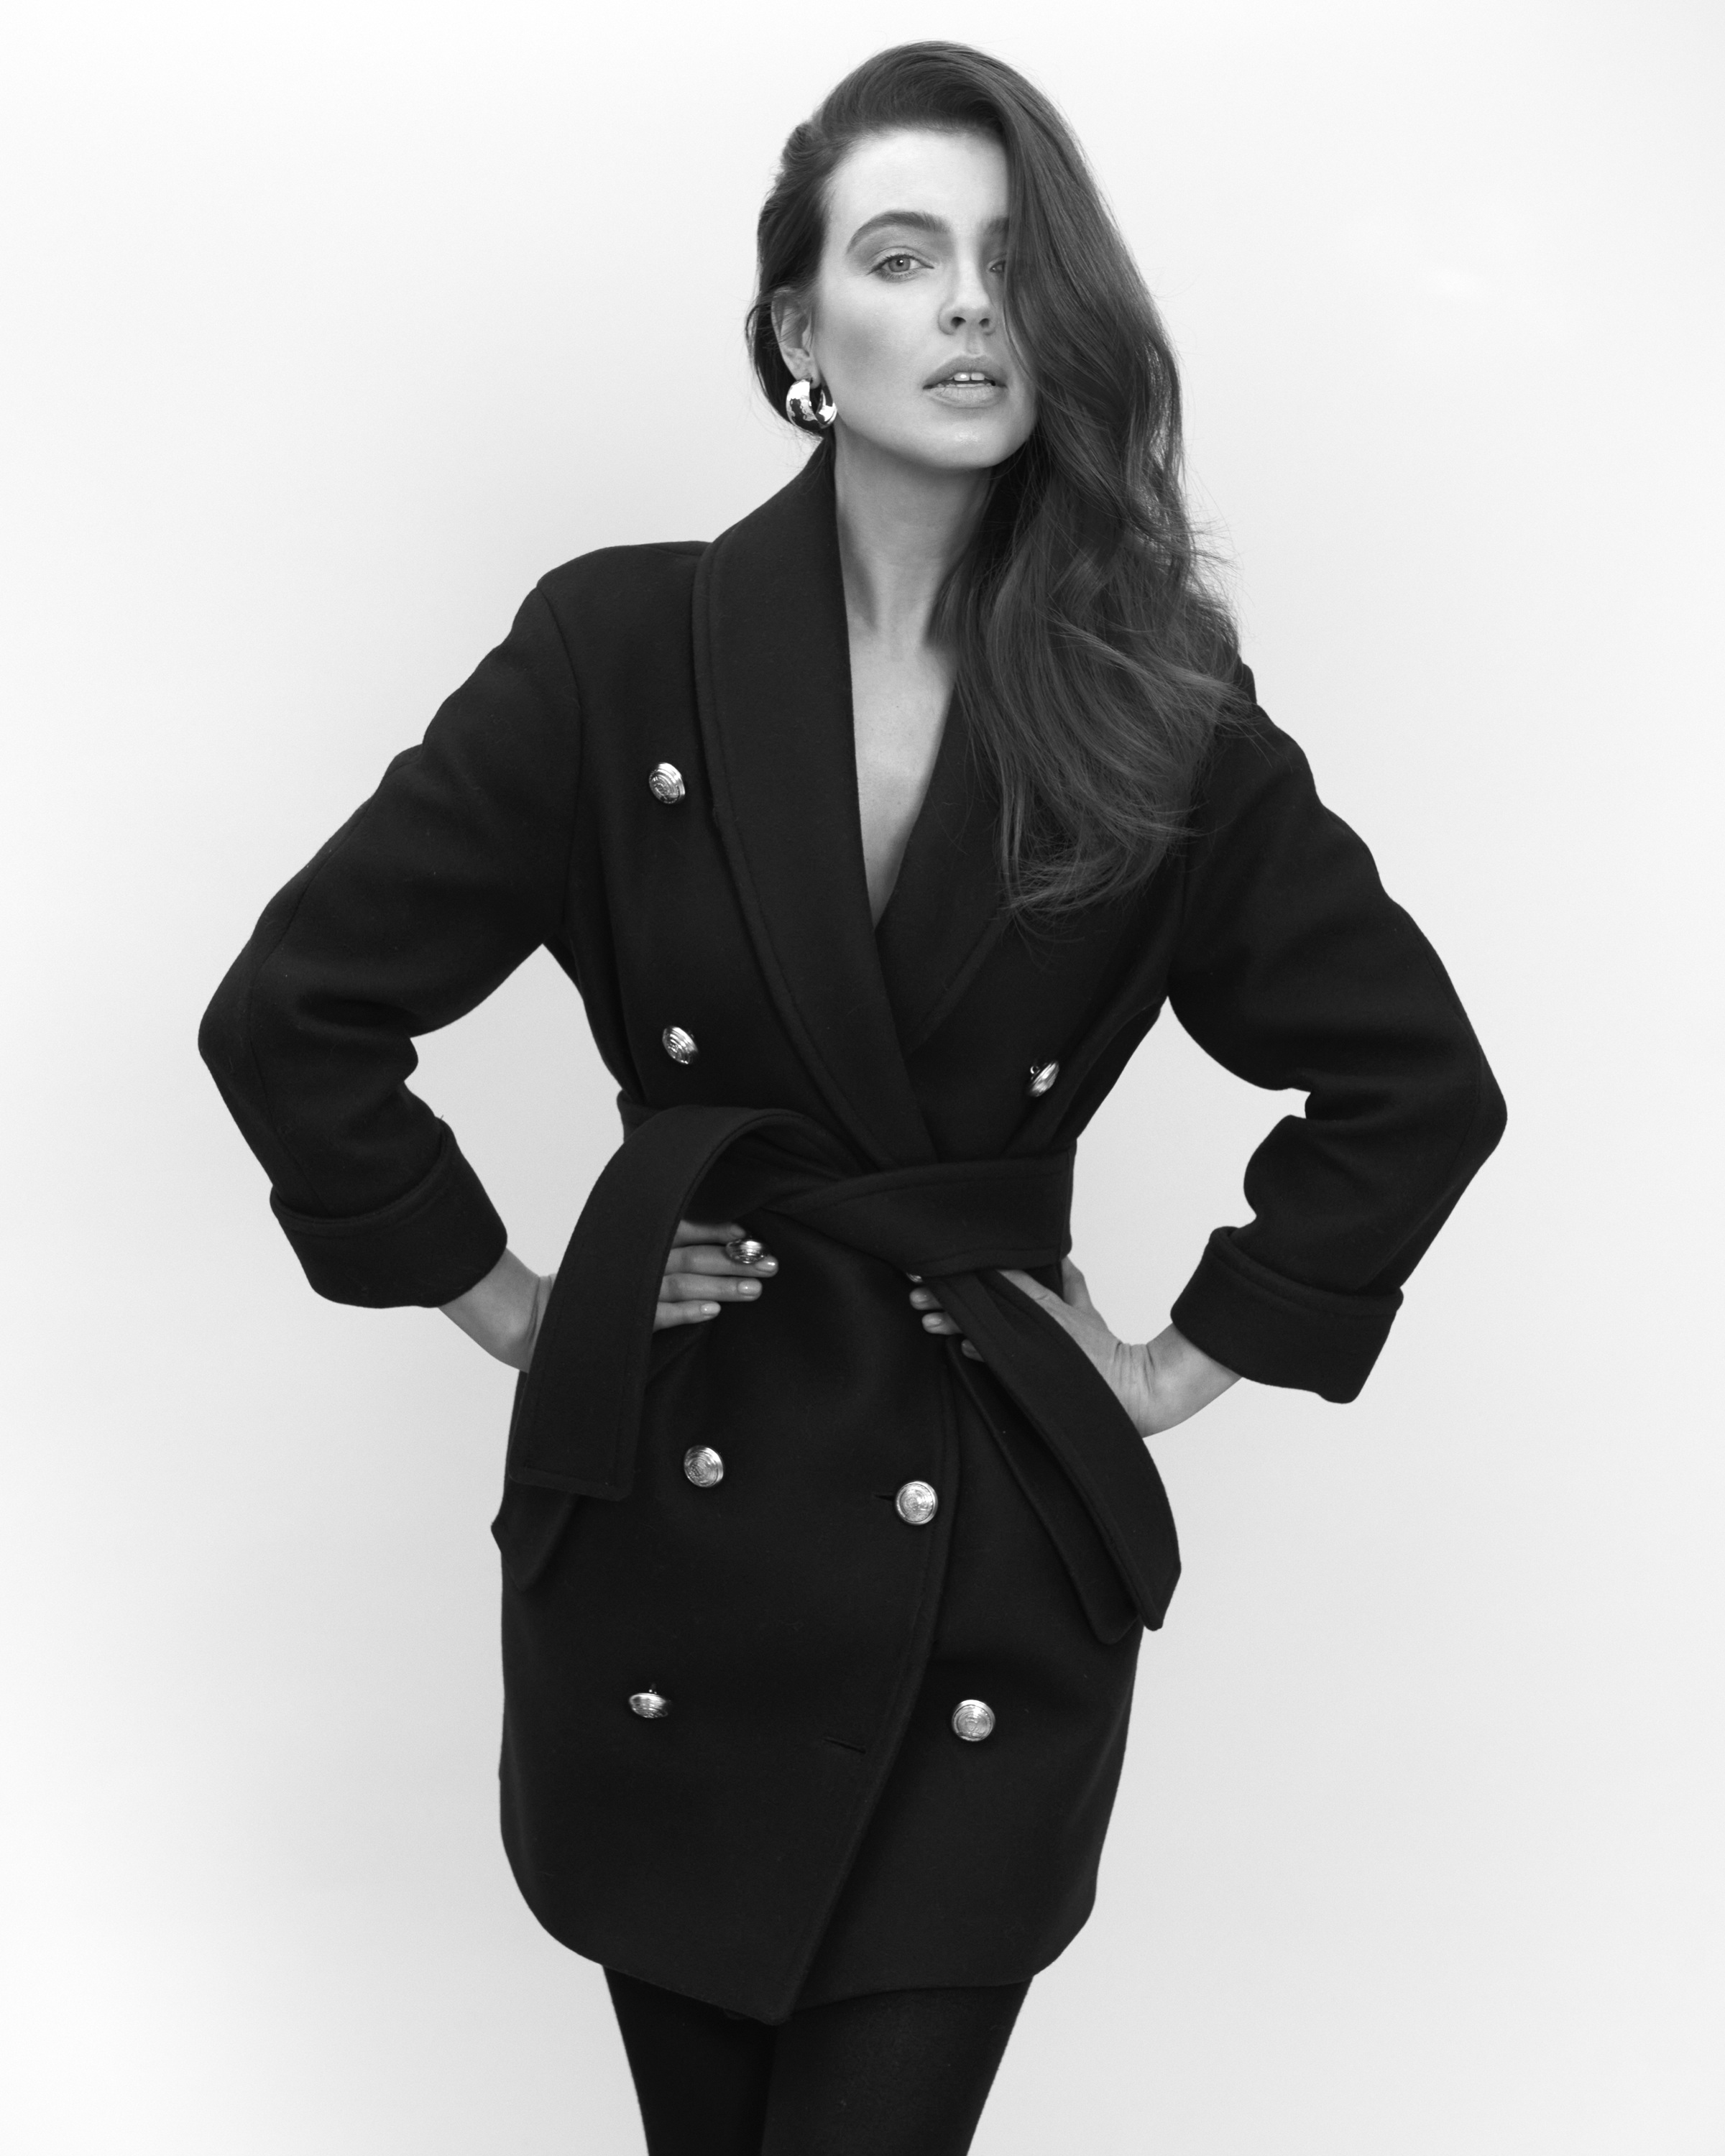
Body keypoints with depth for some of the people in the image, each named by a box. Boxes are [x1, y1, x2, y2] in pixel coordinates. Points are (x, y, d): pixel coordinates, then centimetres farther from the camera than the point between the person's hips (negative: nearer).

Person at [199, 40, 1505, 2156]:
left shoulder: (1161, 715, -4)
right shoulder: (622, 649, -8)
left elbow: (1417, 1078, 5)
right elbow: (293, 1013, -4)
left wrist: (1194, 1357, 3)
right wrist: (503, 1300, -1)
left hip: (998, 1546, 0)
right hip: (674, 1518, 0)